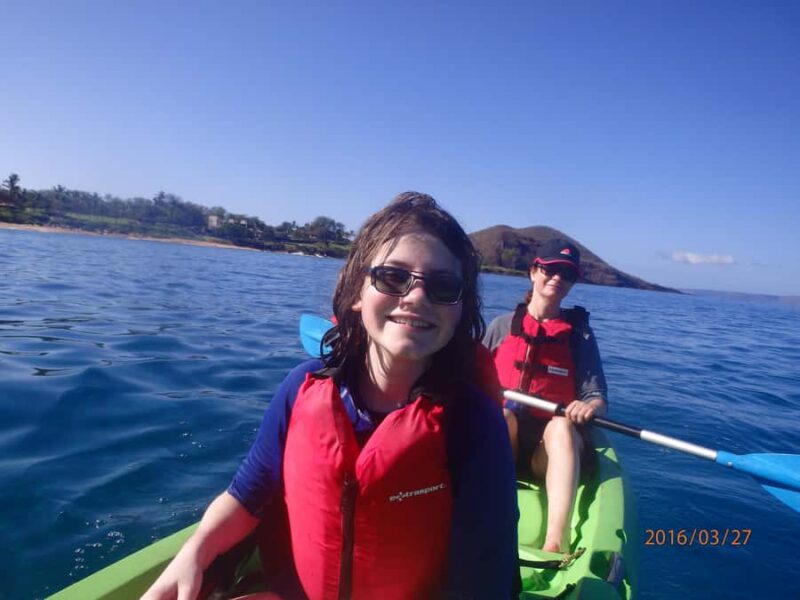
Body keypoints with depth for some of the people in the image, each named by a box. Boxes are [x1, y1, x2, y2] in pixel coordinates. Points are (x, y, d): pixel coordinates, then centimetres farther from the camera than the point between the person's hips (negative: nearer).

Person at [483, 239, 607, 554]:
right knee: (502, 415, -33)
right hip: (500, 438, 0)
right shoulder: (502, 326, 7)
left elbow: (598, 398, -2)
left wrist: (590, 407, -25)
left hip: (553, 448, 0)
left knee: (561, 426, -34)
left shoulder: (580, 334, 6)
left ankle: (555, 542, -46)